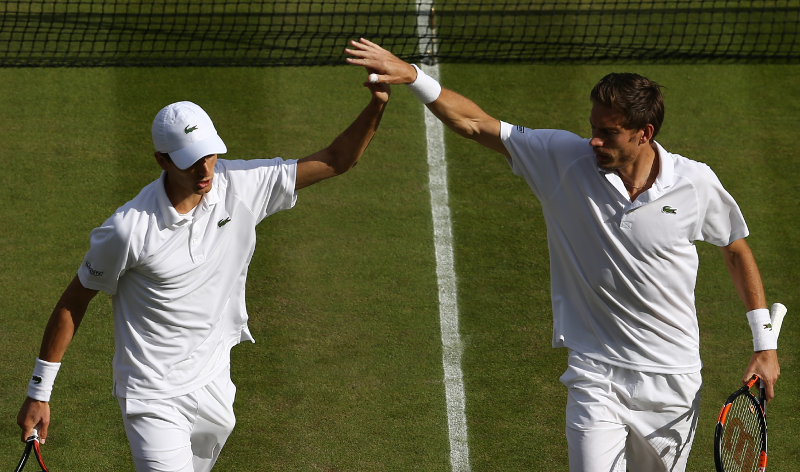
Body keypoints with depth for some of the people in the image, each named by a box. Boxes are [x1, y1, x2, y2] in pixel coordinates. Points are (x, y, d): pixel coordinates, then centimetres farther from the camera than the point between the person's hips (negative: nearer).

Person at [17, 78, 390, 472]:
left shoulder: (240, 186, -9)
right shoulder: (128, 229, -22)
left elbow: (334, 161, -5)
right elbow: (74, 302, -9)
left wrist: (376, 106, -22)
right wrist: (38, 393, -5)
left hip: (213, 389, 6)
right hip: (154, 402, -5)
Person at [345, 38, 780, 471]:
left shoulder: (696, 183, -7)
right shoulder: (565, 159, -8)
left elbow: (737, 251, 9)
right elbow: (476, 125, -7)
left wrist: (765, 345, 8)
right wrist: (411, 76, -19)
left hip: (671, 380, 1)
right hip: (596, 377, -1)